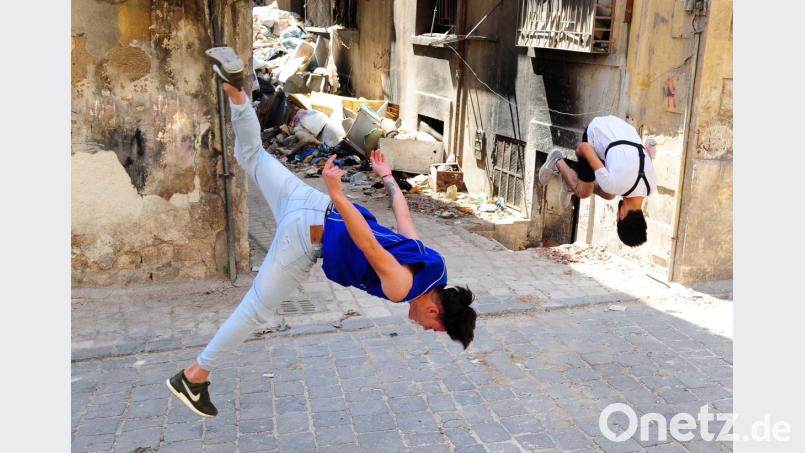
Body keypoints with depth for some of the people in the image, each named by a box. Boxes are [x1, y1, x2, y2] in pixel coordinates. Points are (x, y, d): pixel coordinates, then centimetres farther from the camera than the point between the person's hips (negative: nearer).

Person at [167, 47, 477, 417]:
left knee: (253, 155, 20)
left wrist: (387, 177, 38)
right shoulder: (400, 288, -15)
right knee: (255, 311, 2)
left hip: (317, 208, 7)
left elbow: (401, 210, 23)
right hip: (308, 235, -7)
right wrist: (336, 193, -37)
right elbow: (368, 244, -28)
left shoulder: (422, 256, 10)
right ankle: (192, 377, 12)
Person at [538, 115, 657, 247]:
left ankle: (570, 183, 32)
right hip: (596, 131, -4)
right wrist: (579, 152, -4)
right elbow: (585, 147, -27)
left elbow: (648, 151, -1)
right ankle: (557, 162, 29)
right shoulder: (613, 185, -36)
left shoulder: (651, 186, -19)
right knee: (583, 192, 4)